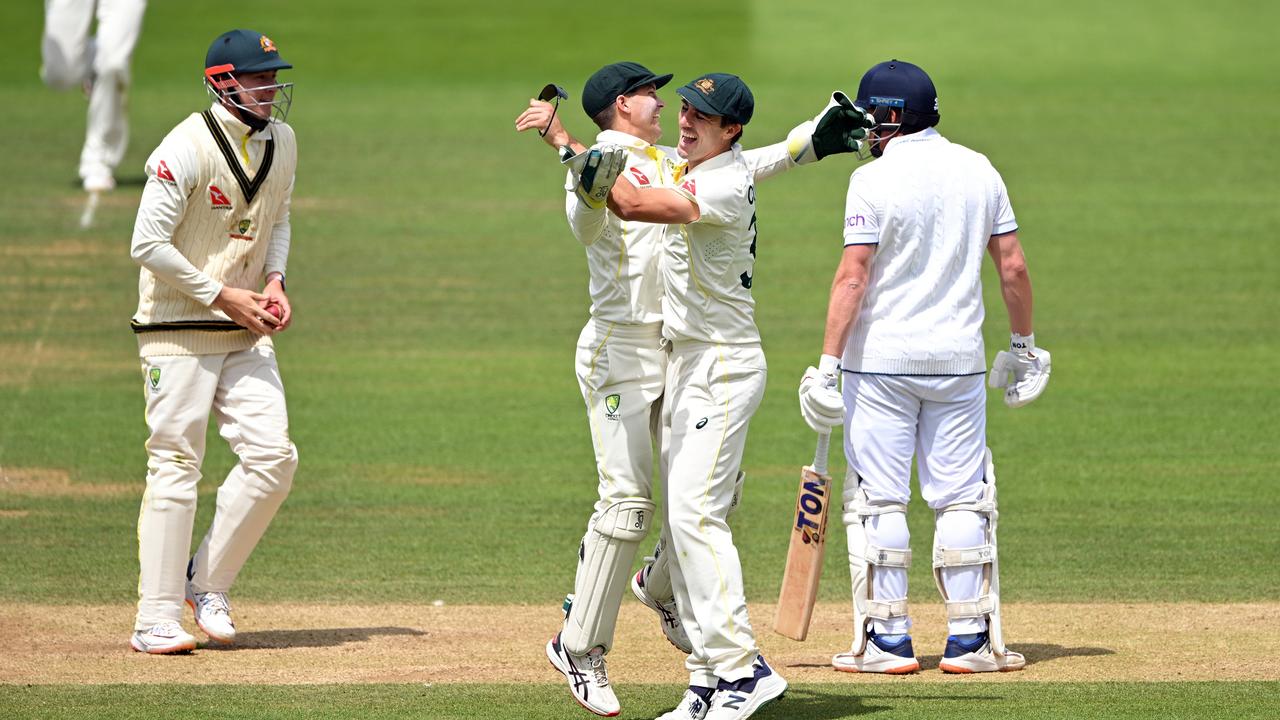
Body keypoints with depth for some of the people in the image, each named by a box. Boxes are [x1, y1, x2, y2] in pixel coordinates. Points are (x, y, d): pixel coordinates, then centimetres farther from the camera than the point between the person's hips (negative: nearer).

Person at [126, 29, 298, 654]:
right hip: (178, 332, -6)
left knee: (273, 458, -5)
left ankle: (207, 584, 12)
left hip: (245, 333, 6)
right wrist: (222, 296, -16)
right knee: (175, 470, -6)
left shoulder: (281, 141, 6)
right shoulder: (188, 148, -17)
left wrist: (274, 281, 4)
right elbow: (148, 243, -19)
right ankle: (156, 621, -1)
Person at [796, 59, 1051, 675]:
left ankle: (887, 639, 1)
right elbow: (1013, 266, 7)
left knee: (878, 500, 2)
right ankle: (970, 639, 6)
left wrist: (828, 363, -14)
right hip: (958, 359, 4)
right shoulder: (979, 172, 5)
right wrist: (1025, 346, 17)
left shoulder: (875, 180, -10)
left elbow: (854, 276, -14)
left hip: (880, 359, -4)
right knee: (962, 498, 8)